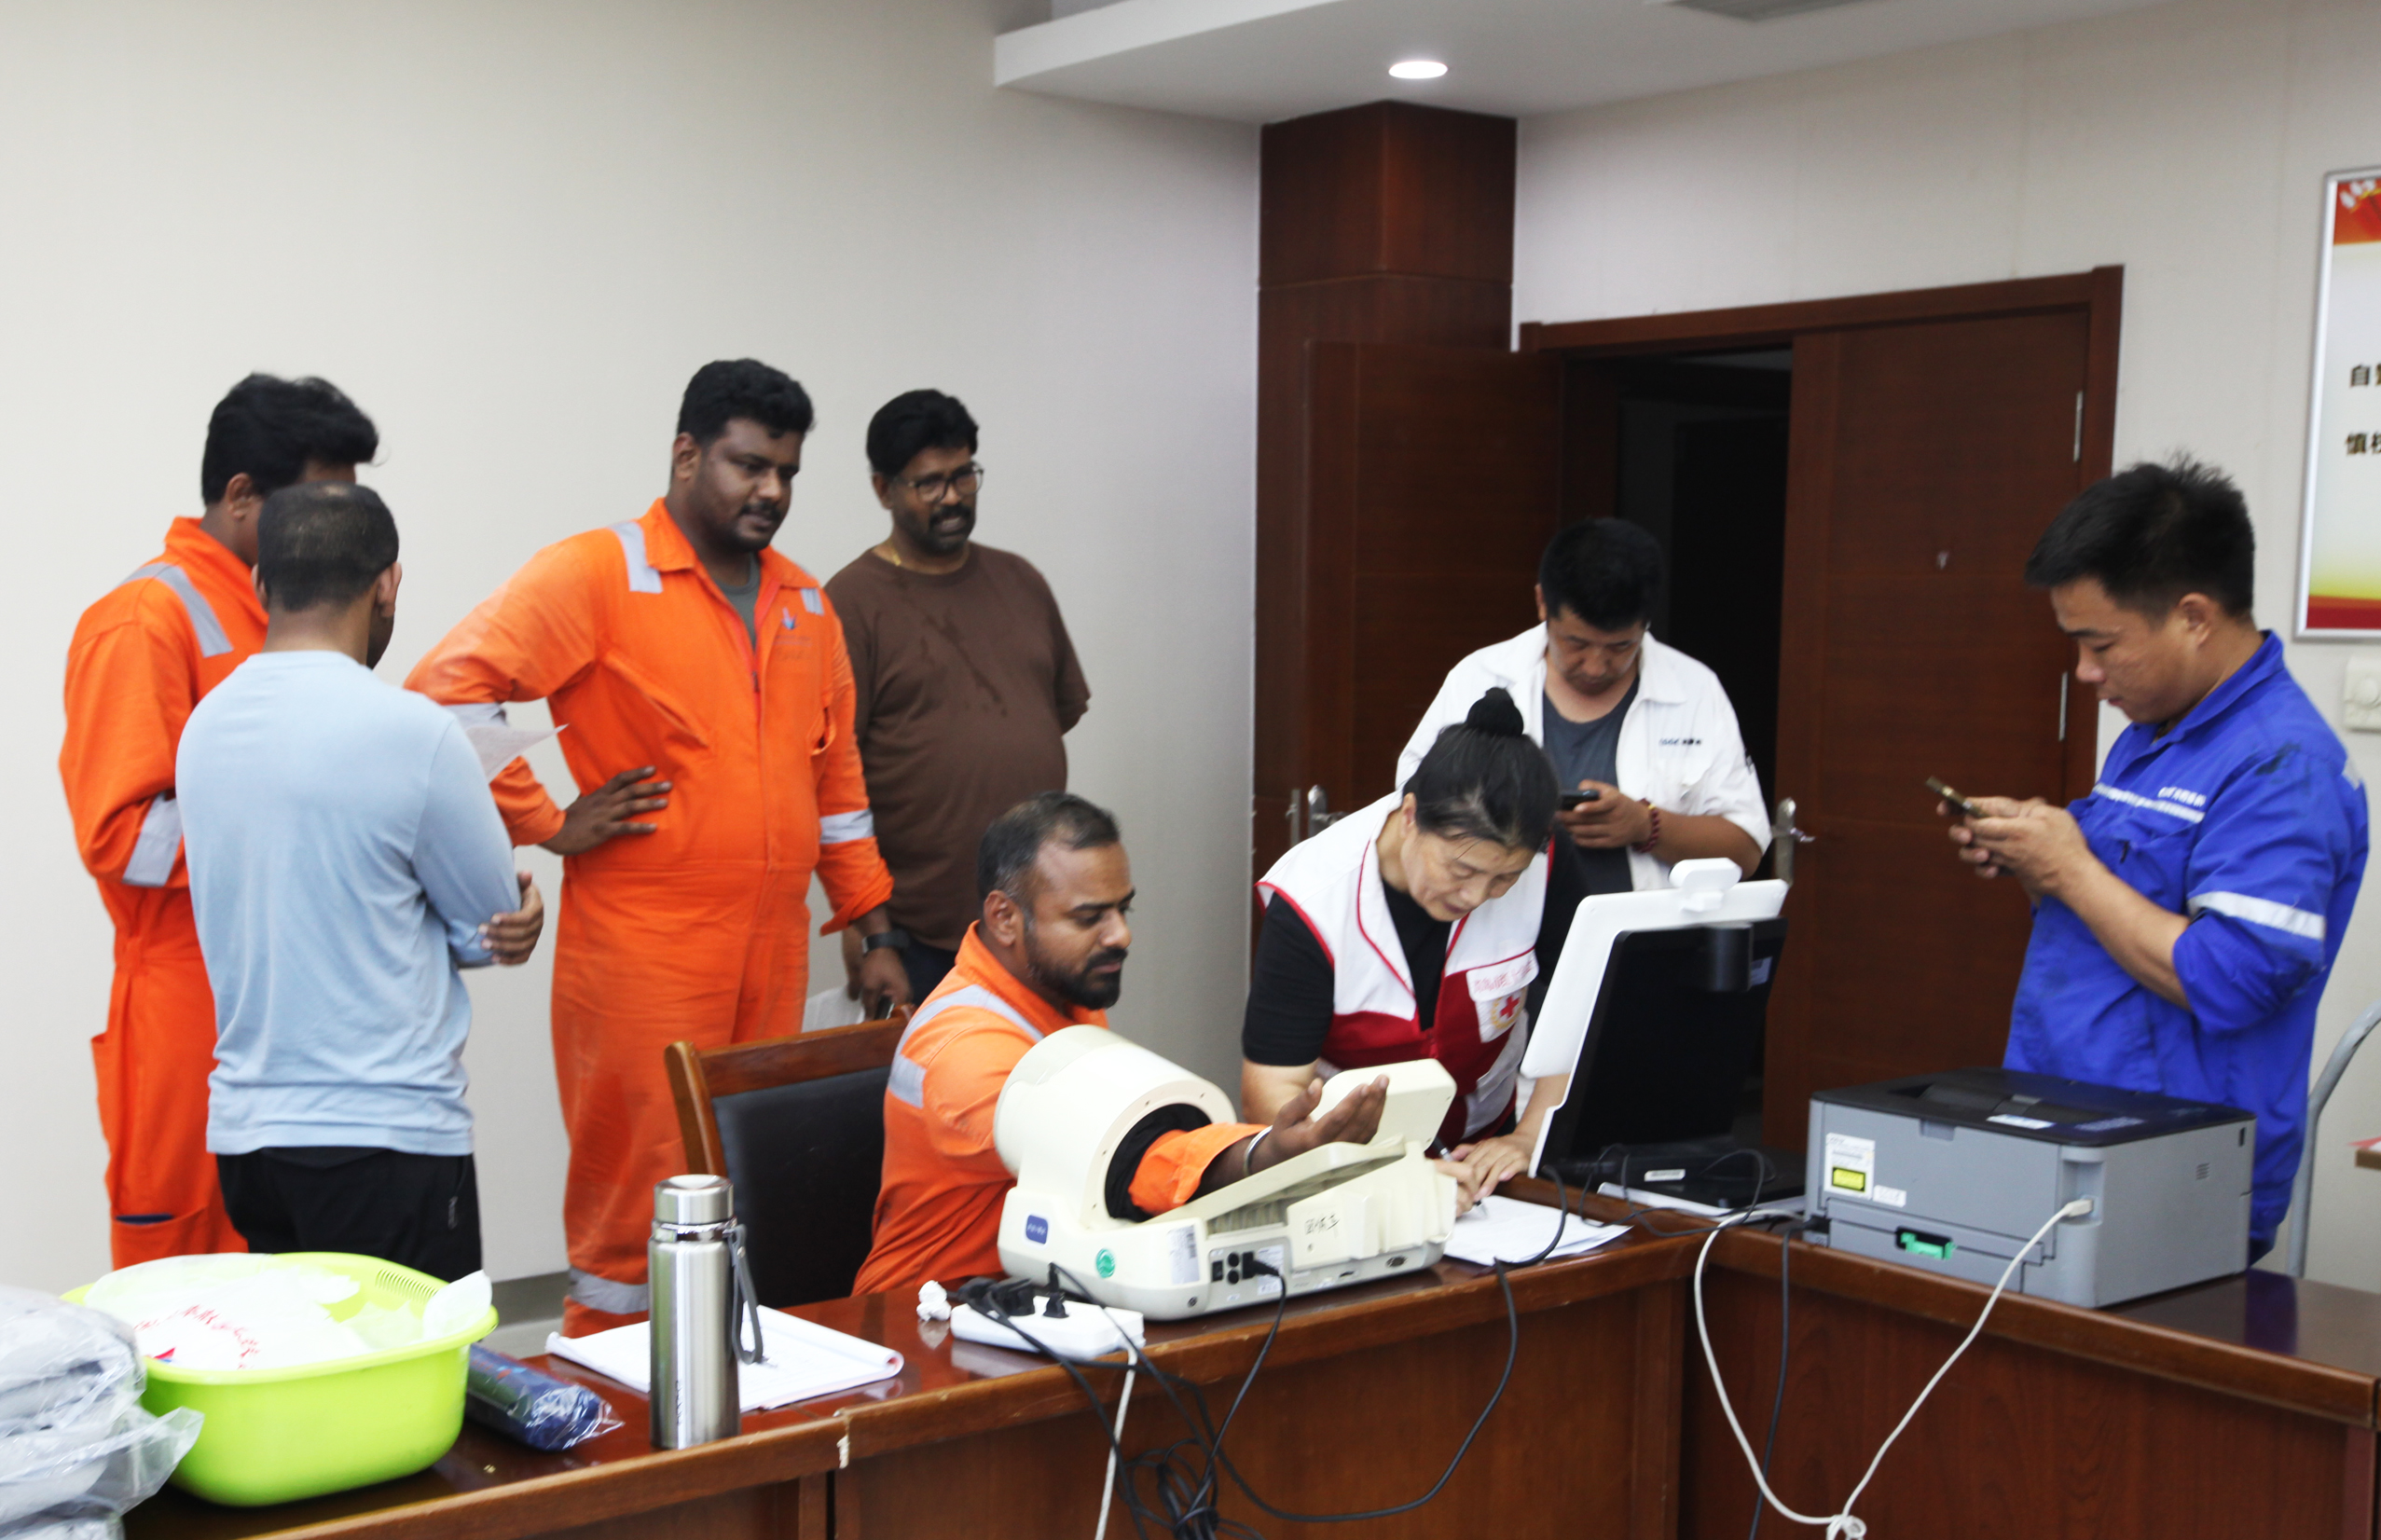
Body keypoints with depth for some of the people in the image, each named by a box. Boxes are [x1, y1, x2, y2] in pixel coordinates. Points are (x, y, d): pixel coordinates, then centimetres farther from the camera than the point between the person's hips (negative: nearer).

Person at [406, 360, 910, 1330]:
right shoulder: (599, 575, -6)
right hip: (642, 958, -6)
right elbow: (448, 687, -15)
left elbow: (837, 781, 21)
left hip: (774, 958, 7)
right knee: (638, 1206, -2)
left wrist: (873, 933, 17)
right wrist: (547, 824, -13)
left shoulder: (807, 608, 16)